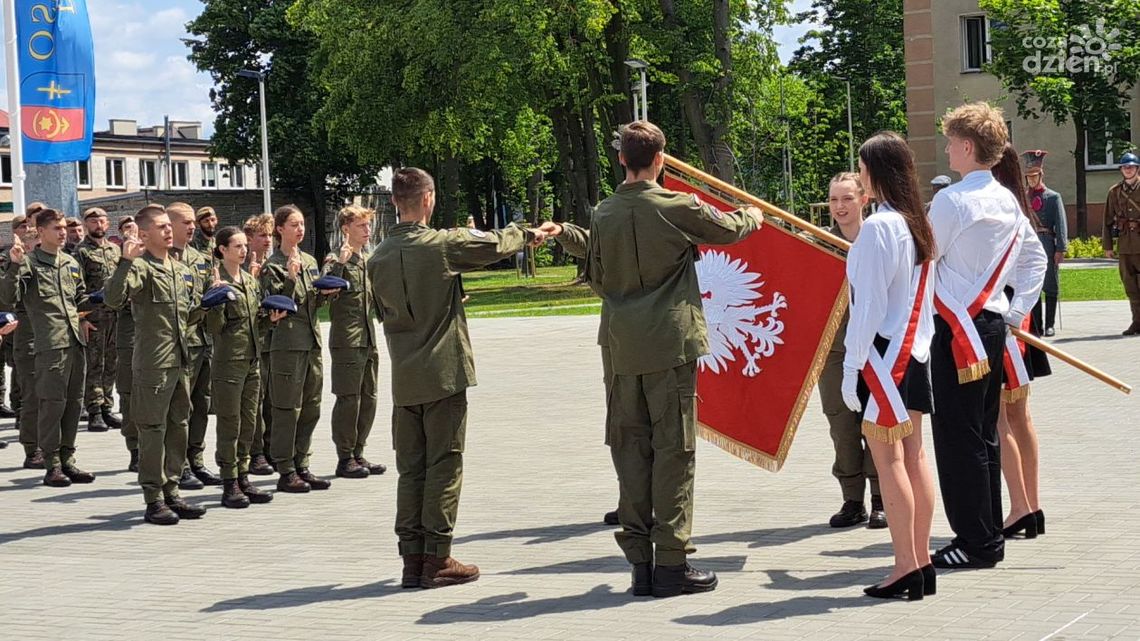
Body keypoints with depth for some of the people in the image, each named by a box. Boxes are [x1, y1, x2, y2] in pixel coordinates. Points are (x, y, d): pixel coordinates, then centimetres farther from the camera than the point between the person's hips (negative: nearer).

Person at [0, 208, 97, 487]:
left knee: (73, 401, 9)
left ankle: (67, 460, 17)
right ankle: (52, 465, -1)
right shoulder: (29, 262, -3)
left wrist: (84, 318, 14)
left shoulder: (71, 263, 17)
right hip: (50, 343, -7)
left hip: (76, 341, 7)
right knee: (52, 402, -7)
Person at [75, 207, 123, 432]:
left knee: (111, 364, 9)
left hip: (116, 314, 6)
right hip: (94, 315, -6)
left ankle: (107, 408, 16)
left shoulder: (115, 249, 16)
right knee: (94, 365, -4)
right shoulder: (81, 251, -4)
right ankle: (94, 412, -1)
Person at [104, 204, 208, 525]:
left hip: (181, 359, 8)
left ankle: (171, 493, 20)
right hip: (152, 362, -8)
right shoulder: (140, 266, -8)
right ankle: (154, 501, 2)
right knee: (153, 430, -3)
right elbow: (113, 299, -26)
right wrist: (126, 261, -33)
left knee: (178, 427, 12)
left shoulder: (182, 269, 16)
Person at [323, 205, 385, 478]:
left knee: (368, 399, 10)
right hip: (346, 340, -8)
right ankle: (345, 459, 1)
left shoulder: (370, 260, 17)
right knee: (348, 399, -5)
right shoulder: (337, 260, -7)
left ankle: (358, 454, 19)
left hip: (368, 339, 8)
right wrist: (339, 262, -31)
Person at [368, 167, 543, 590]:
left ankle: (412, 559, 10)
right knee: (444, 466, 0)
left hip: (404, 379, 5)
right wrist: (527, 234, 22)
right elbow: (495, 245, 2)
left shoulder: (378, 258, 4)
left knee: (410, 469, 9)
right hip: (443, 373, -5)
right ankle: (437, 559, 0)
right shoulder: (442, 244, -10)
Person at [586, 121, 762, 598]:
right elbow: (730, 229, 9)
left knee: (632, 449, 8)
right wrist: (752, 216, 30)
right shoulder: (676, 207, -7)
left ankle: (640, 561, 11)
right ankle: (671, 562, -1)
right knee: (674, 449, 0)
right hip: (671, 342, -4)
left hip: (624, 347, 4)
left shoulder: (604, 214, 4)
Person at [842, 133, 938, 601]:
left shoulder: (878, 227, -16)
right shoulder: (918, 224, 10)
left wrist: (852, 368, -13)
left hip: (883, 352, -9)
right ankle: (922, 563, 13)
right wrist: (918, 344, 20)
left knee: (888, 459, -5)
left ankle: (906, 567, -5)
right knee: (913, 457, 10)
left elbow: (869, 304, -17)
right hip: (915, 350, 9)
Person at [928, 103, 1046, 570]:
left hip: (958, 329, -9)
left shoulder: (951, 200, -15)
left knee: (958, 438, -4)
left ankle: (976, 543, -1)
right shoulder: (1007, 201, 11)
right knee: (983, 435, 14)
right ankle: (990, 537, 20)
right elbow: (1035, 257, 19)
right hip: (993, 327, 9)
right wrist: (1017, 310, 18)